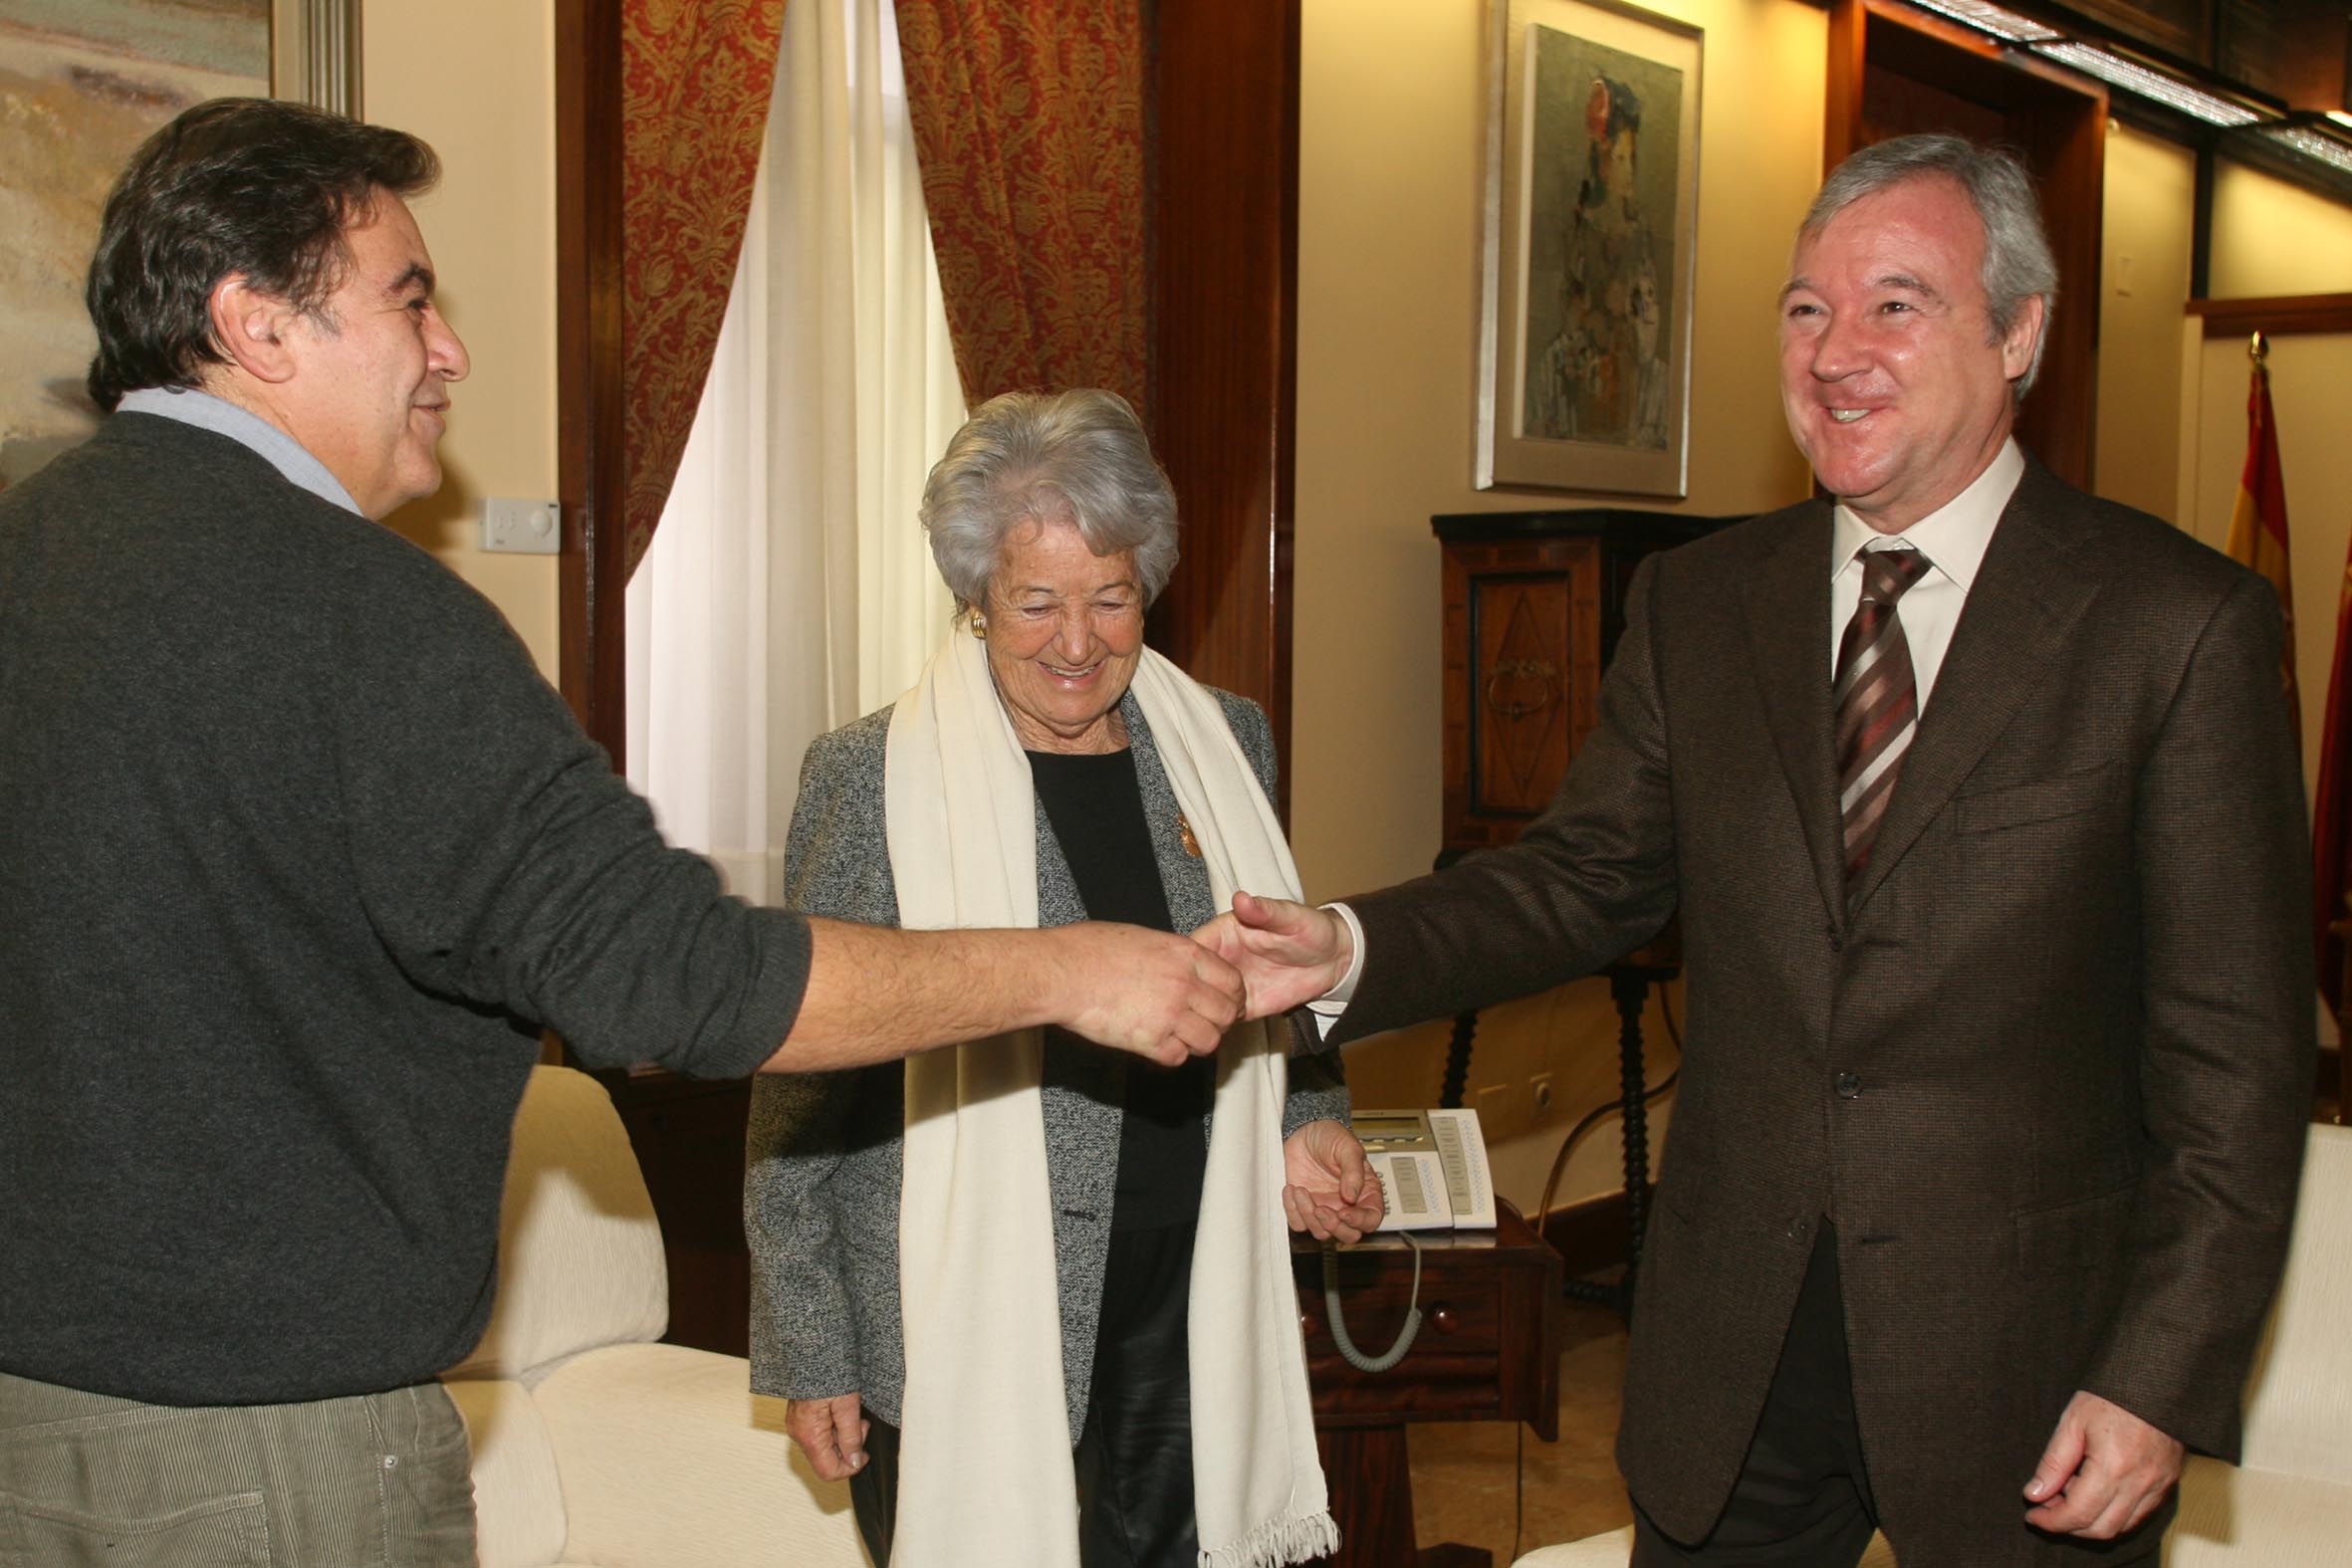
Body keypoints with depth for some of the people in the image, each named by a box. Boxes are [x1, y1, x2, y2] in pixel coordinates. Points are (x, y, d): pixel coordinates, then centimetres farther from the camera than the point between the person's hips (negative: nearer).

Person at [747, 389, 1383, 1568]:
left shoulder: (1226, 744, 6)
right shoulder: (870, 778, -8)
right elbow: (801, 1088, -3)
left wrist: (1304, 1123, -1)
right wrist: (808, 1353, -3)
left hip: (1189, 1329, 4)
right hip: (963, 1340, -4)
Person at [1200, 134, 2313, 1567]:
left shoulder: (2179, 621, -8)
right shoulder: (1696, 605, 6)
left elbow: (2236, 1048, -8)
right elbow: (1588, 878, 7)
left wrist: (2165, 1381, -11)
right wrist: (1347, 952, -10)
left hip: (2020, 1343, -3)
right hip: (1734, 1337, 4)